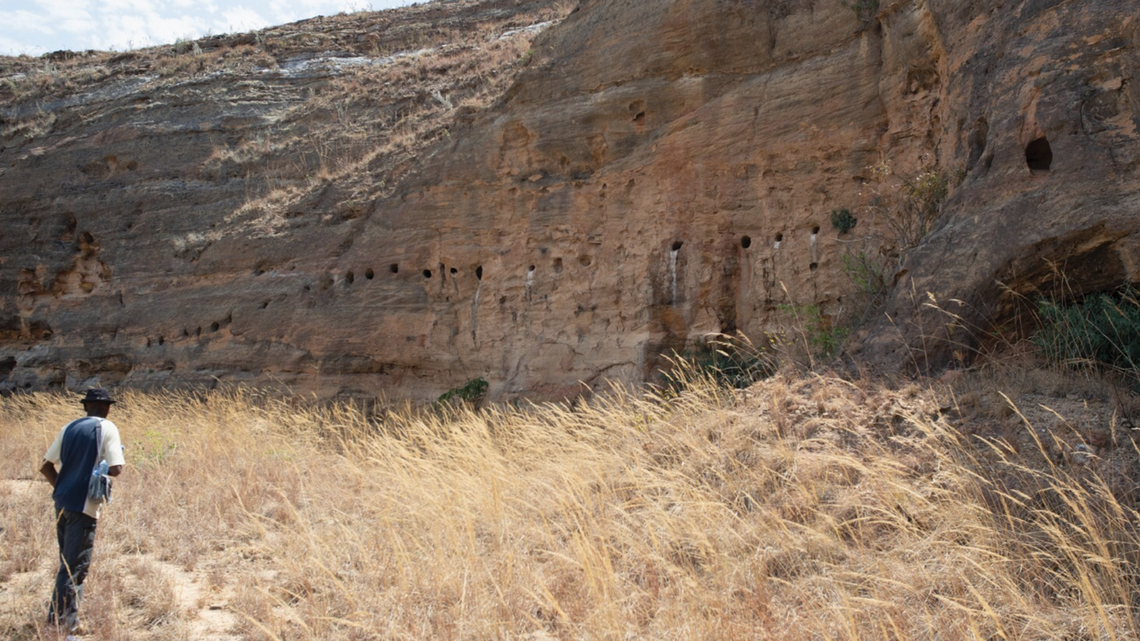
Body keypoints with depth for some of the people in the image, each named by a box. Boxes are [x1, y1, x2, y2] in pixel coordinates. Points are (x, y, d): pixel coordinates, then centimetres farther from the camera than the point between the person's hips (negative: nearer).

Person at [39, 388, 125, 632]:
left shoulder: (69, 428, 10)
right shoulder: (107, 429, -7)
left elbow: (46, 466, 12)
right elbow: (115, 469, -15)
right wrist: (119, 452, 5)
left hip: (62, 501, 7)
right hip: (84, 505, -7)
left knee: (68, 560, 19)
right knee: (75, 565, 1)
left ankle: (67, 614, 27)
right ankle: (60, 617, 4)